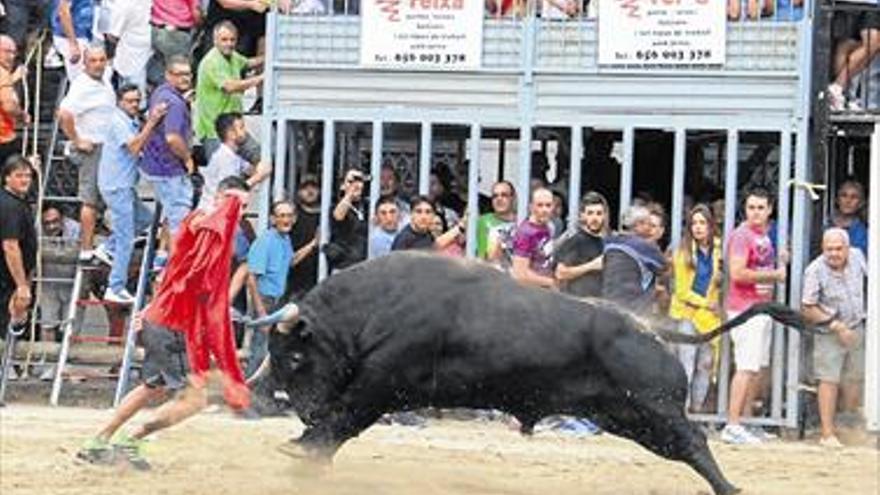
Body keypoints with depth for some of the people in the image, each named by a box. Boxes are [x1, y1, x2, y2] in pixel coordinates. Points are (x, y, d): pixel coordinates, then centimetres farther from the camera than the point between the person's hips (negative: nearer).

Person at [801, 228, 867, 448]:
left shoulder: (857, 257, -7)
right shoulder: (815, 270, -22)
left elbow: (867, 276, 16)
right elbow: (808, 309, -18)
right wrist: (837, 326, -20)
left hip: (856, 329, 5)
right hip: (829, 331, -5)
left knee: (853, 380, 11)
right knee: (829, 380, -8)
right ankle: (827, 434, -7)